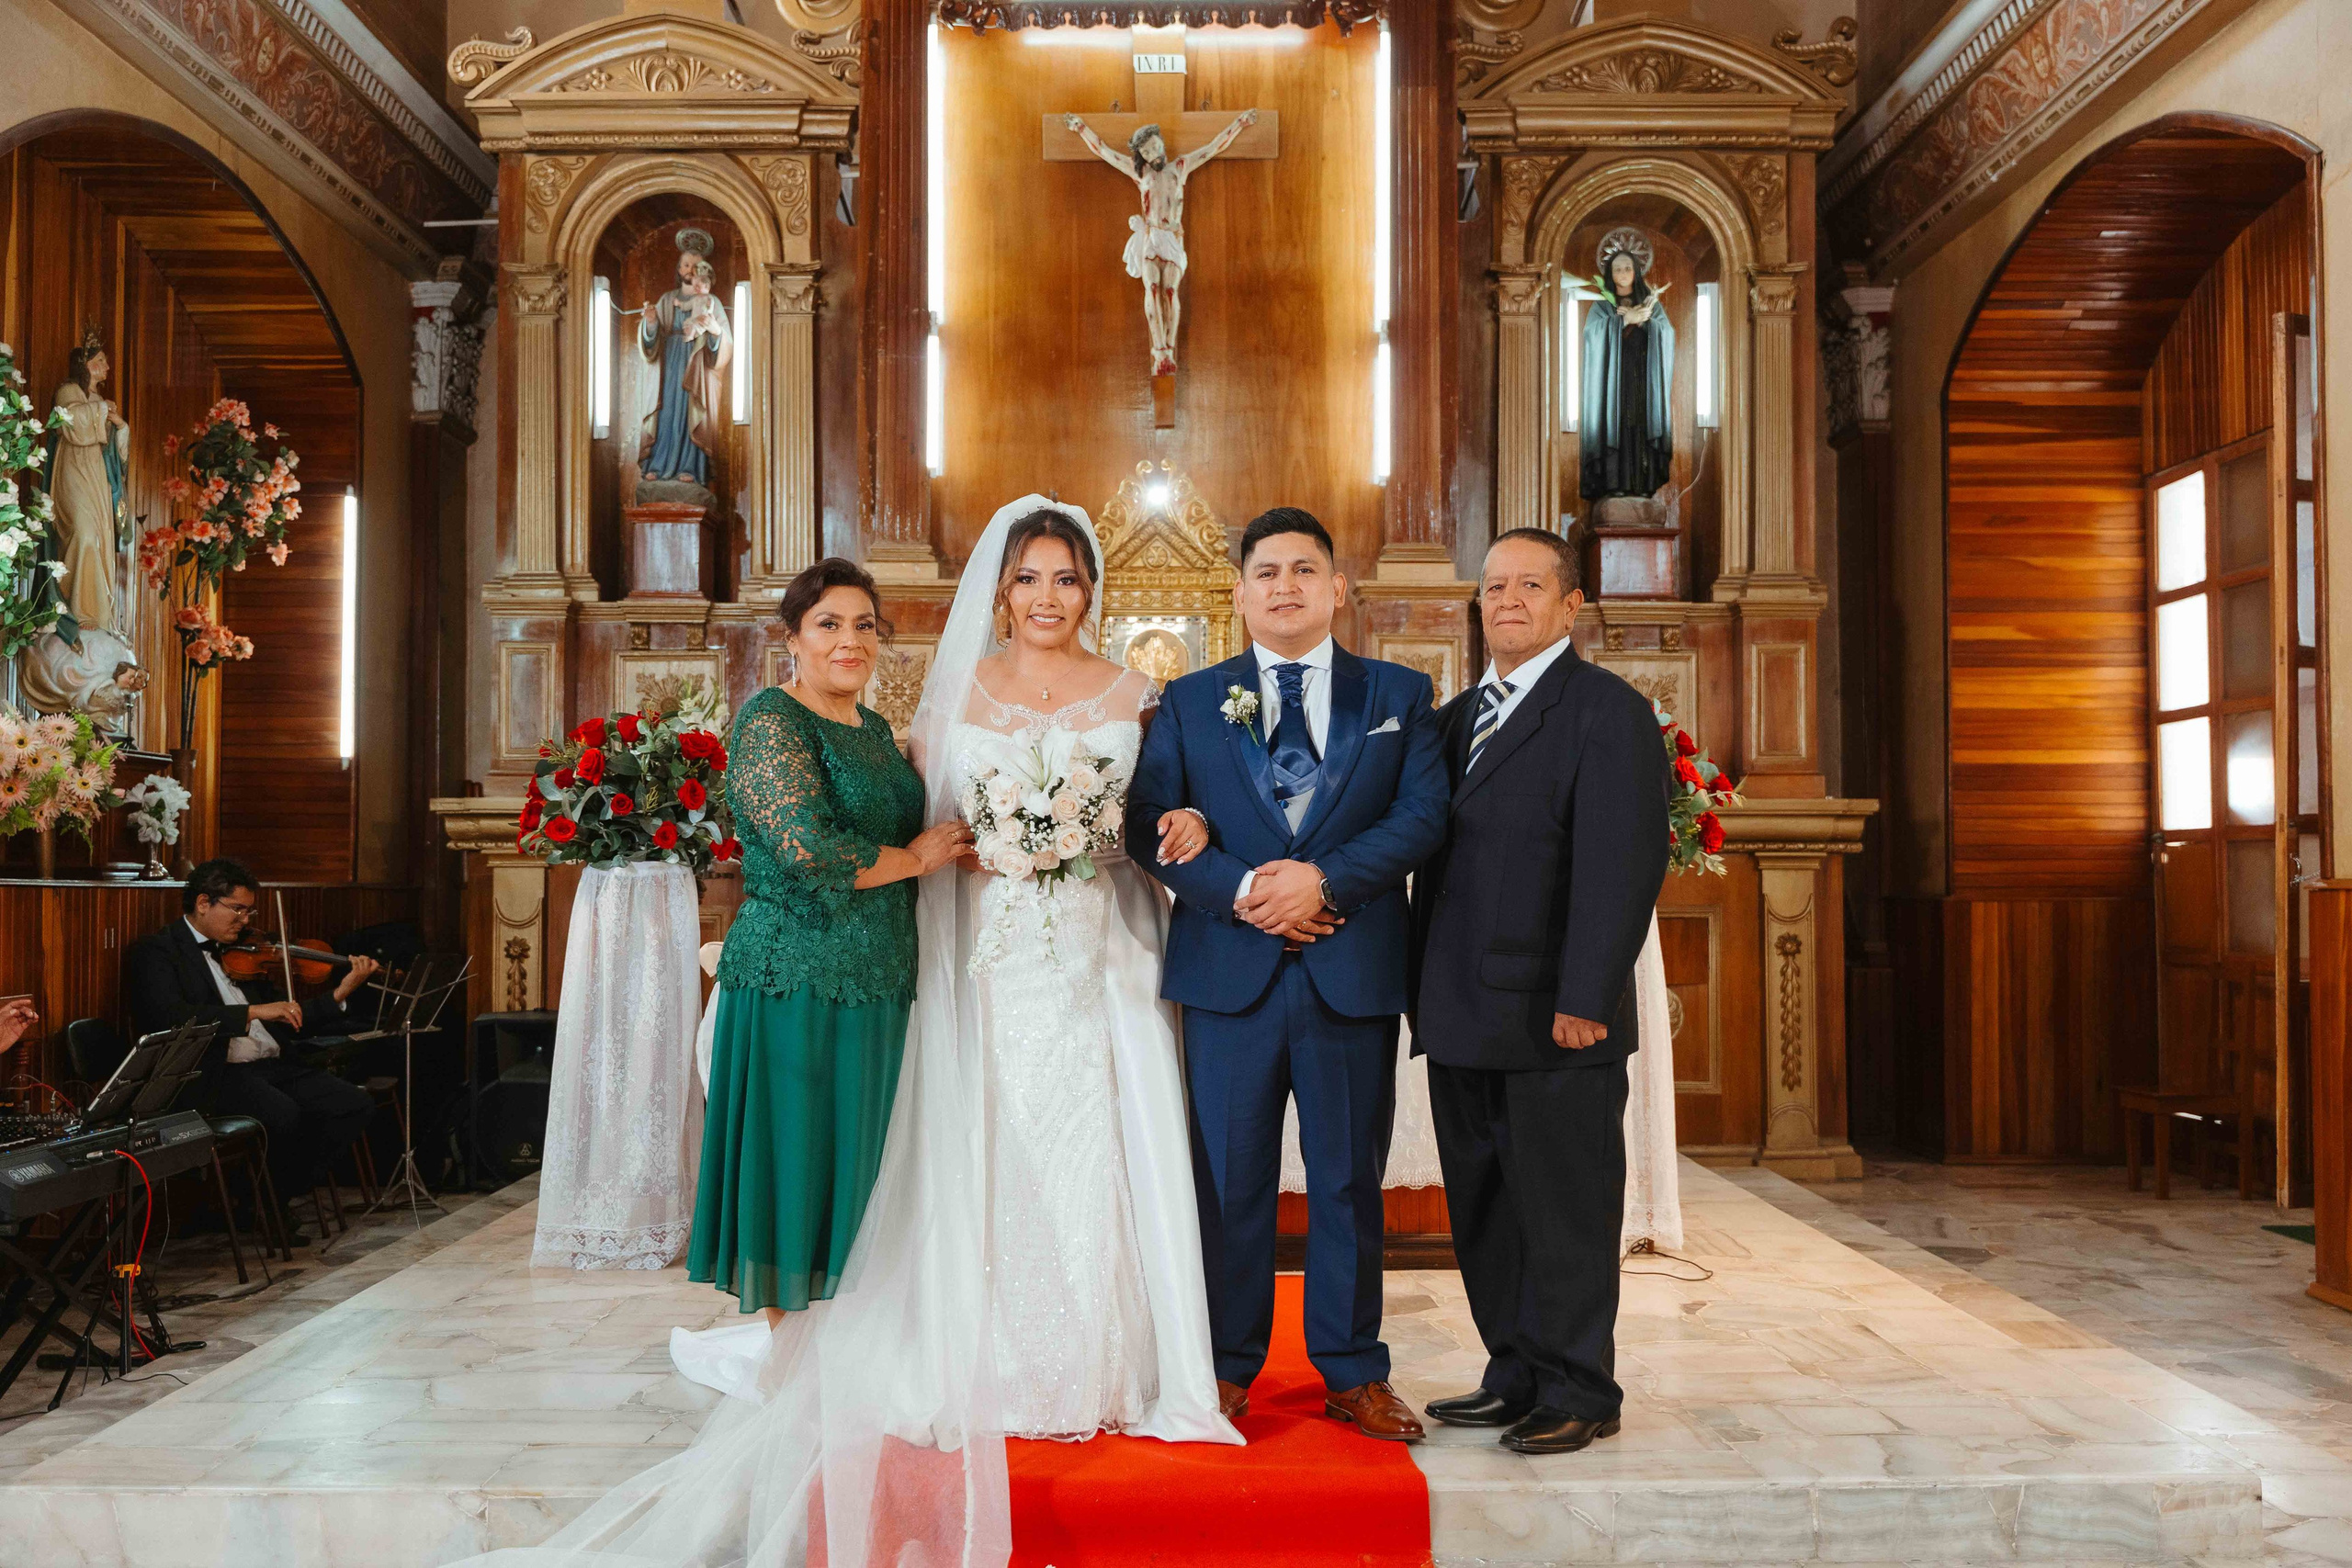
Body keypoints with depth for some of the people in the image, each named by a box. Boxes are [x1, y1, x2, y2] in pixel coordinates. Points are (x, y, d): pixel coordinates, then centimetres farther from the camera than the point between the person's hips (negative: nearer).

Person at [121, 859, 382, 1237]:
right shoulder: (155, 953, 0)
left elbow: (283, 1022, 22)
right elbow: (171, 1018, -19)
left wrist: (340, 994, 7)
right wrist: (253, 1011, -25)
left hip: (272, 1065, 7)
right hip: (215, 1074, -7)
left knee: (356, 1105, -13)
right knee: (286, 1116, -34)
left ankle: (279, 1197, 0)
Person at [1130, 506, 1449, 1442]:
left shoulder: (1400, 695, 8)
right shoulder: (1189, 702, 9)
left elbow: (1423, 818, -2)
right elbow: (1151, 823, 1)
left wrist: (1321, 879, -15)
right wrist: (1241, 891, -14)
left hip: (1354, 976, 0)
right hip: (1229, 975, 0)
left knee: (1349, 1180, 9)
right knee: (1229, 1181, 7)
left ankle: (1352, 1372, 23)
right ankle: (1228, 1365, 22)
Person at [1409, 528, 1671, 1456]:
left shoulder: (1607, 711, -6)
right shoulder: (1456, 718, 17)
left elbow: (1622, 865, -15)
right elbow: (1431, 856, 16)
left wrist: (1585, 1000, -20)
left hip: (1555, 1021, -7)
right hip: (1461, 1018, 7)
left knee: (1565, 1214, 4)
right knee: (1484, 1213, 14)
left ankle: (1578, 1395, 18)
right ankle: (1518, 1378, 27)